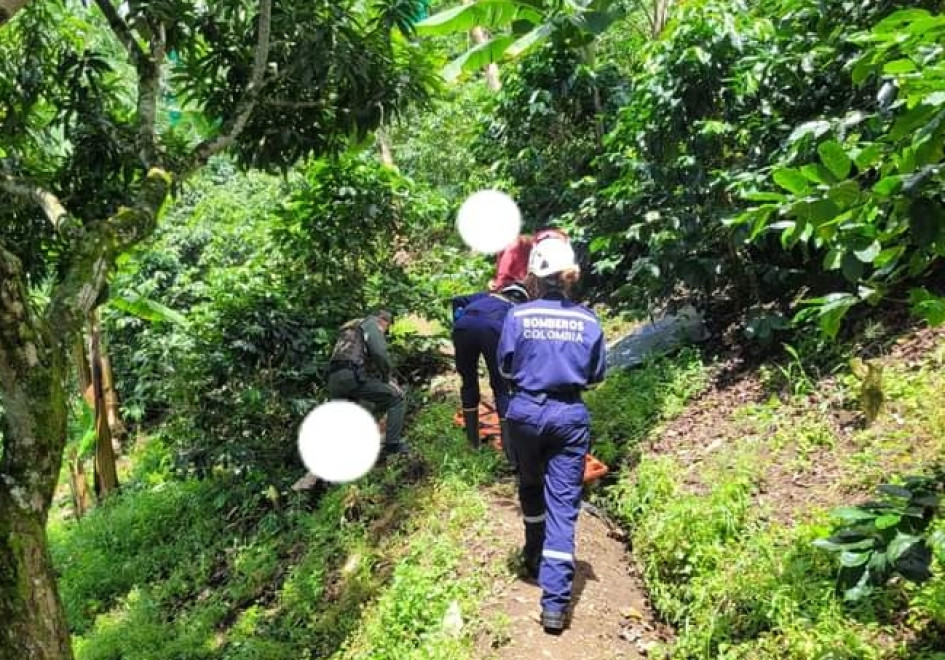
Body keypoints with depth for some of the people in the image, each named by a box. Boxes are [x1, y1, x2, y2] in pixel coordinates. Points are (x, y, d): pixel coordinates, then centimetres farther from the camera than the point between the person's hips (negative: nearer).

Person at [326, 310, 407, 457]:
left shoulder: (350, 329, 36)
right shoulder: (371, 322, 9)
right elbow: (379, 353, -8)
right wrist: (386, 378, 5)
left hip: (334, 381, 8)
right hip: (352, 377, -8)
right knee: (396, 398, 7)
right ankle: (392, 444, 2)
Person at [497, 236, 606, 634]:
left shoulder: (518, 316, -8)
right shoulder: (587, 320, -5)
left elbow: (505, 367, 0)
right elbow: (597, 374, 4)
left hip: (526, 412, 1)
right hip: (570, 416, 0)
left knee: (531, 489, 25)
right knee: (563, 504, 2)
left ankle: (535, 559, 43)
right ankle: (555, 601, -2)